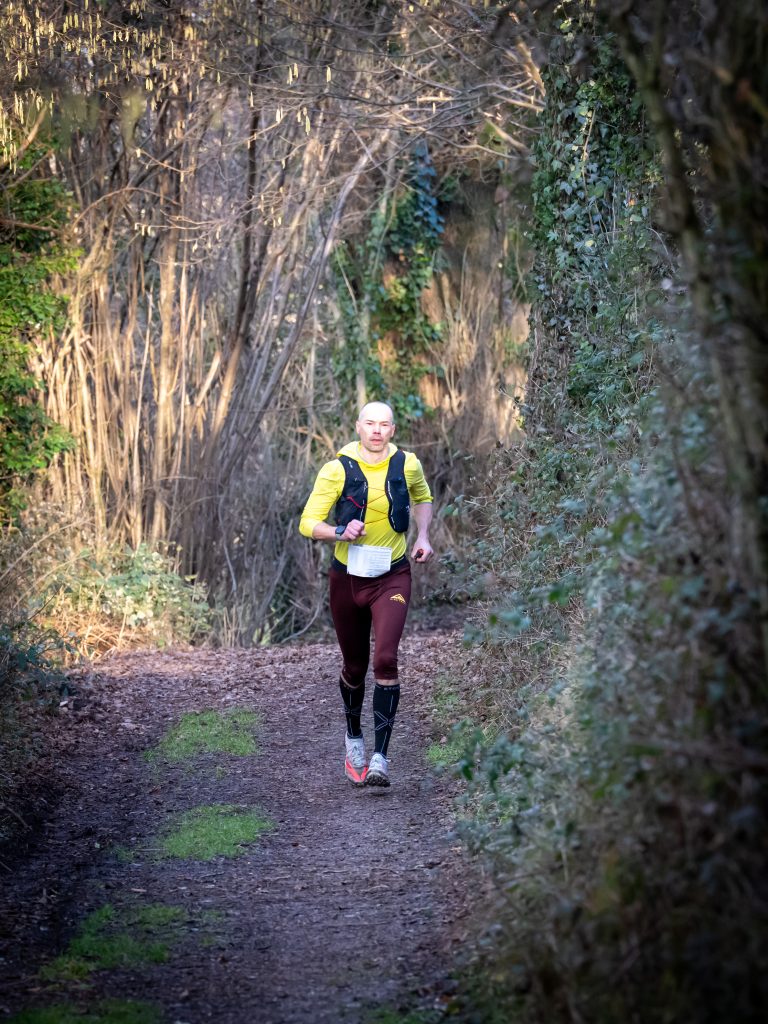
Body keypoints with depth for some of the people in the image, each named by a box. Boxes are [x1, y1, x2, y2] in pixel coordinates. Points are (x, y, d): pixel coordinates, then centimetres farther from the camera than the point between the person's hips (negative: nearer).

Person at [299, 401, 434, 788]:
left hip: (392, 577, 0)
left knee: (385, 659, -18)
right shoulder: (337, 470, -8)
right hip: (347, 577, 0)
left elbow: (423, 498, 21)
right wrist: (340, 533, -28)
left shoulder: (407, 465, -2)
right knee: (354, 665, 11)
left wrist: (423, 536, 6)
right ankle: (353, 737, 39)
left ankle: (381, 757, -17)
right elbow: (308, 523, -8)